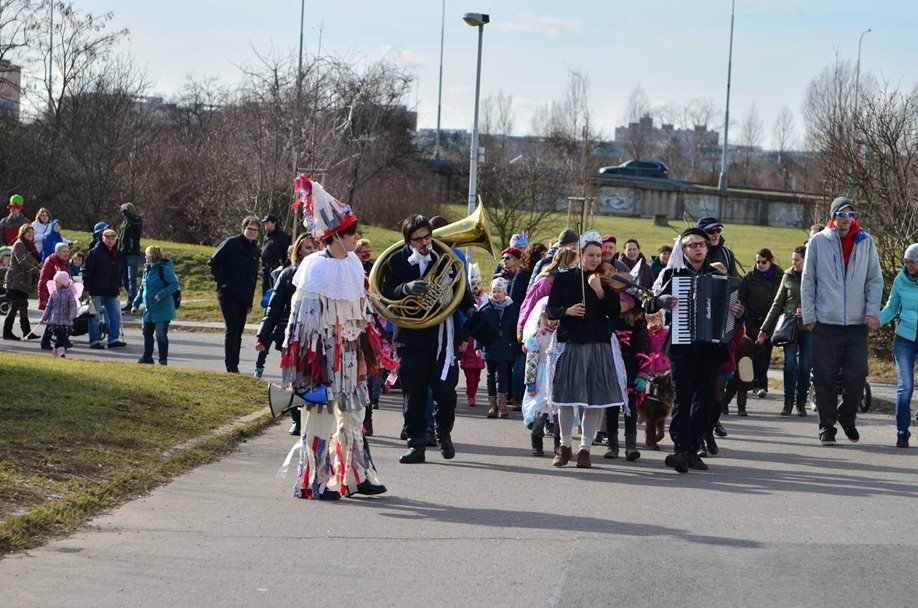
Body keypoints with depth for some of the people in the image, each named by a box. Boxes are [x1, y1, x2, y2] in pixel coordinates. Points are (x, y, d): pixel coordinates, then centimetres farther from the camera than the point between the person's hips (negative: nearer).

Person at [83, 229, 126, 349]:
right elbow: (87, 271, -11)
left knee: (115, 315, 5)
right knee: (95, 316, -1)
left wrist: (120, 284, 17)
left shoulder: (117, 254, 12)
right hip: (97, 291, -6)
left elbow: (120, 271, 26)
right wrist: (87, 288, -15)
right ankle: (95, 341, 3)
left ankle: (114, 339, 12)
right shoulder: (95, 252, -9)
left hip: (111, 291, 6)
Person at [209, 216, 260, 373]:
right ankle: (231, 367, -12)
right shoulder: (231, 244, -6)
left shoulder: (255, 250, 13)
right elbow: (213, 262, -8)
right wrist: (221, 281, -11)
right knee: (232, 329, -11)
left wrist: (250, 301, 15)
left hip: (243, 297, 6)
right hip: (228, 294, -6)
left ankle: (234, 366, 14)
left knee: (238, 332, 8)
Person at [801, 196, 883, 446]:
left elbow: (875, 279, 8)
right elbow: (807, 281, 3)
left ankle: (847, 417, 22)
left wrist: (872, 312, -2)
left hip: (857, 323, 1)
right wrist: (809, 316, -1)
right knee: (825, 378, 2)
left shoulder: (865, 242, 5)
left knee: (857, 376, -2)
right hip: (825, 323, -1)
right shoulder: (818, 242, 1)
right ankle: (827, 427, 12)